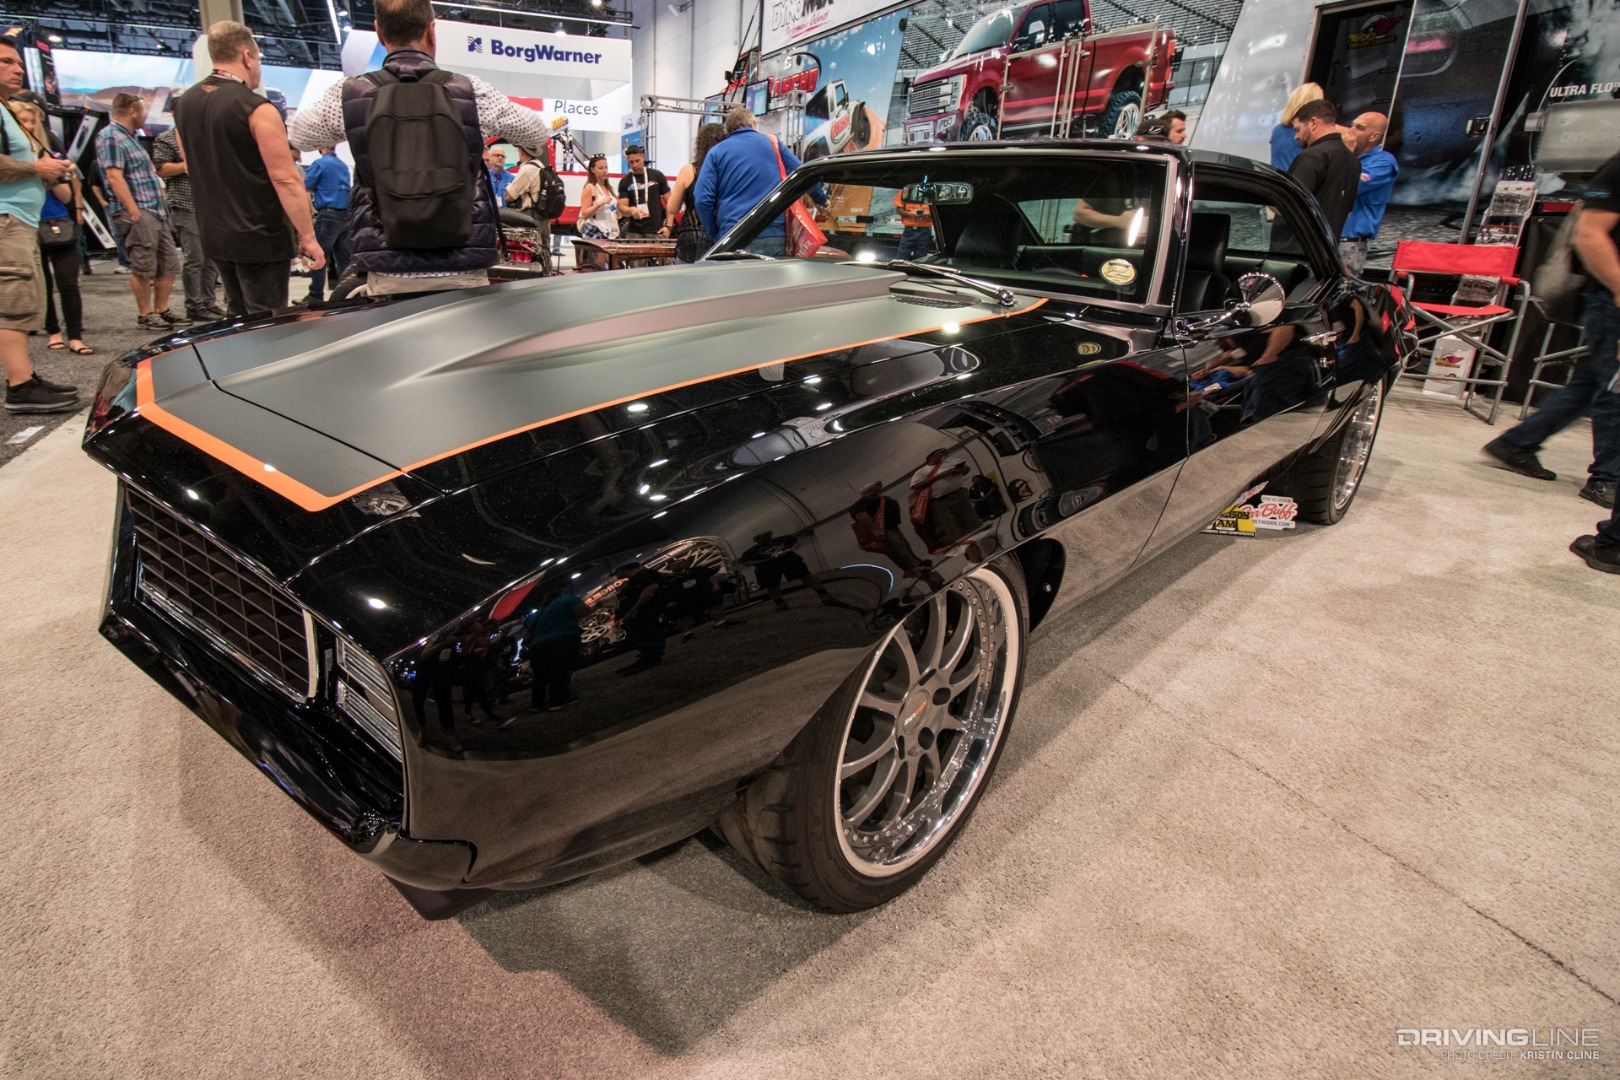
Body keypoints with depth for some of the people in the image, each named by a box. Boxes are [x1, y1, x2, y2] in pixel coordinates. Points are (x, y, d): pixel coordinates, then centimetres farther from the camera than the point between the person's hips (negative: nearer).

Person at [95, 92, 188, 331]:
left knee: (169, 264, 9)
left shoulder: (129, 137, 23)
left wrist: (162, 205, 19)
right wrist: (134, 211, -22)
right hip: (137, 212, -9)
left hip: (156, 212, 9)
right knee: (143, 268, -5)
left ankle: (162, 310, 17)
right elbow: (114, 177, -16)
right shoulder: (110, 137, -7)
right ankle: (146, 314, 2)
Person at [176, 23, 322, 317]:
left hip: (213, 235, 8)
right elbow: (285, 178, -19)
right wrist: (308, 237, -14)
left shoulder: (186, 103, 10)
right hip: (260, 239, -8)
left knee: (238, 318, 19)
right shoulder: (257, 109, -15)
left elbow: (193, 167, 18)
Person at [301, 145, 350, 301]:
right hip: (345, 215, 6)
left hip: (328, 215, -6)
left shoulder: (320, 163, -6)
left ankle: (316, 297, -2)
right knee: (343, 258, 6)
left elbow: (305, 186, -3)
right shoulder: (343, 166, 14)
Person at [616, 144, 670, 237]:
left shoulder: (657, 176, 5)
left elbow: (669, 202, 5)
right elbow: (622, 208, 0)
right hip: (634, 232, 1)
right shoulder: (625, 182, 6)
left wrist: (668, 225, -7)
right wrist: (631, 210, -24)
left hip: (656, 231, -1)